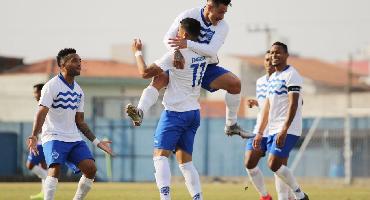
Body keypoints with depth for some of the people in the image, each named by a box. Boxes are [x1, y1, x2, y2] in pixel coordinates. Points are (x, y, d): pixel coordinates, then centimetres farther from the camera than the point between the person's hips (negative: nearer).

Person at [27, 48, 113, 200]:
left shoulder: (79, 91, 15)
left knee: (90, 169, -8)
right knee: (55, 169, -25)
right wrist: (34, 136, -32)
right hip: (53, 137, -7)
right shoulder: (52, 86, -8)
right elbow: (42, 112, -18)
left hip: (74, 138, 7)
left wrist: (96, 142, 17)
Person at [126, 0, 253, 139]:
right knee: (159, 78, -30)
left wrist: (187, 44, -40)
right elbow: (168, 38, -20)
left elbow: (212, 50, -27)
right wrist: (177, 52, -41)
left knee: (235, 83, -15)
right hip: (183, 65, -2)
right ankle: (140, 113, -47)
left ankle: (231, 126, 0)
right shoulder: (189, 15, -14)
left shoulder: (222, 26, -10)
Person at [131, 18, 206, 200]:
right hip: (194, 112, 7)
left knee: (160, 154, -10)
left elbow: (145, 72, -13)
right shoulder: (203, 54, 5)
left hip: (176, 111, -7)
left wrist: (138, 52, 2)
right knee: (185, 160, 11)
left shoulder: (176, 55, -15)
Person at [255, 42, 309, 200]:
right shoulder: (272, 78, 19)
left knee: (274, 165, -16)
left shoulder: (291, 75, -8)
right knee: (280, 168, 5)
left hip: (288, 130, -9)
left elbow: (293, 104, -18)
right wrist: (259, 133, 18)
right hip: (273, 130, 9)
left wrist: (284, 130, -27)